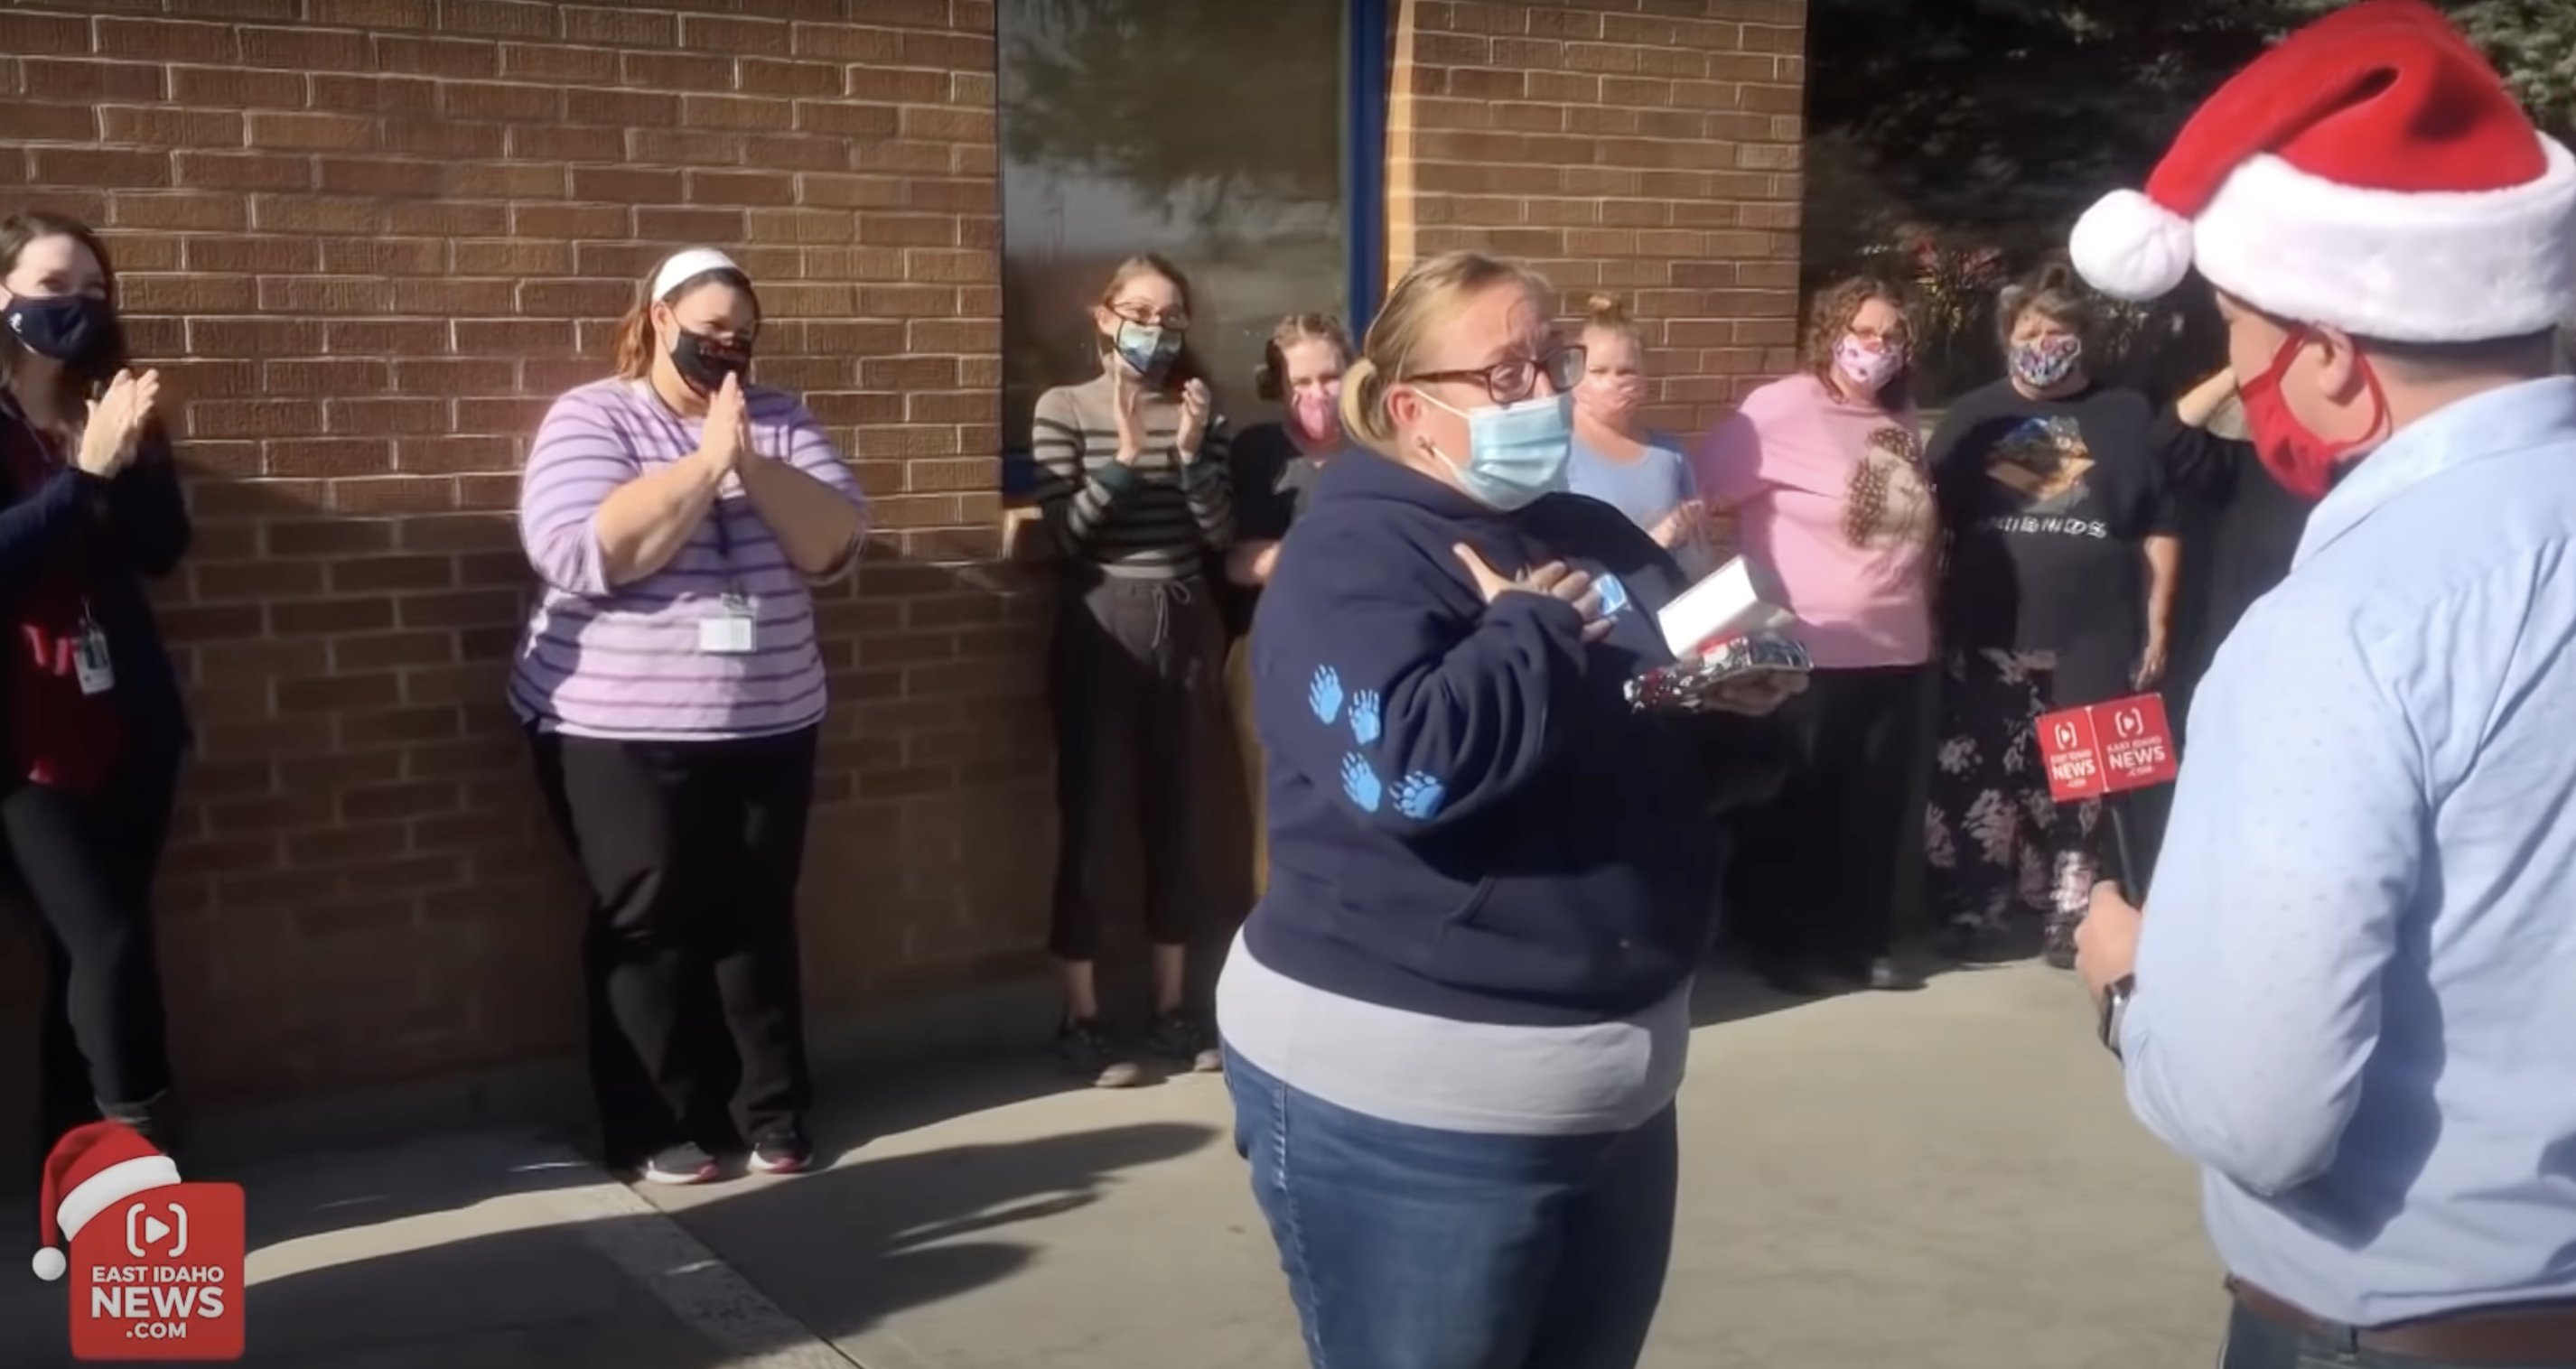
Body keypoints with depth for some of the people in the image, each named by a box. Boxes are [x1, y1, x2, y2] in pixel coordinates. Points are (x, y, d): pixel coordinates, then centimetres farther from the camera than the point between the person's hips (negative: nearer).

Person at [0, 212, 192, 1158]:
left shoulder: (113, 411, 12)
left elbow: (163, 549, 2)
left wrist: (132, 461, -15)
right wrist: (87, 474, -23)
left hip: (127, 721, 5)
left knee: (83, 952, 8)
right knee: (108, 944, -13)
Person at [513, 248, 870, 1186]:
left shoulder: (779, 420, 7)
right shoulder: (590, 418, -4)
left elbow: (837, 544, -3)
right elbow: (582, 551, -20)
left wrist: (754, 465, -17)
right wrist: (708, 461, -20)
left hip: (768, 726, 3)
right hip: (620, 732, -3)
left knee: (758, 917, 8)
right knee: (648, 925, 3)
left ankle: (773, 1109, 18)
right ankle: (657, 1126, 13)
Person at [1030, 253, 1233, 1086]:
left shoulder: (1200, 410, 8)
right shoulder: (1064, 409, -2)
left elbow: (1221, 535, 0)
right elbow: (1066, 535, -11)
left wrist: (1190, 454, -12)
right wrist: (1124, 457, -20)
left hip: (1187, 625, 4)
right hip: (1102, 627, -4)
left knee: (1177, 819, 9)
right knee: (1092, 819, -1)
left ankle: (1172, 1008, 21)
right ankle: (1080, 1018, 10)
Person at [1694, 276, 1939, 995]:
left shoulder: (1903, 421, 10)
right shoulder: (1782, 408, -11)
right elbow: (1700, 490, -15)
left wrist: (1923, 607, 18)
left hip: (1897, 650, 6)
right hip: (1807, 654, -6)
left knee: (1877, 807, 12)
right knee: (1792, 804, 7)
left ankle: (1862, 940, 24)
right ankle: (1780, 943, 20)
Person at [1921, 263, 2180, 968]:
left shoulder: (2126, 417, 6)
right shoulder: (1972, 418, 8)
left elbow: (2159, 531, 7)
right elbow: (1931, 520, 9)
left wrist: (2157, 625, 2)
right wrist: (1931, 614, 1)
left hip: (2094, 644, 0)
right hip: (1987, 642, 1)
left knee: (2083, 783, 5)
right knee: (1975, 780, 2)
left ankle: (2072, 915, 16)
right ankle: (1972, 912, 12)